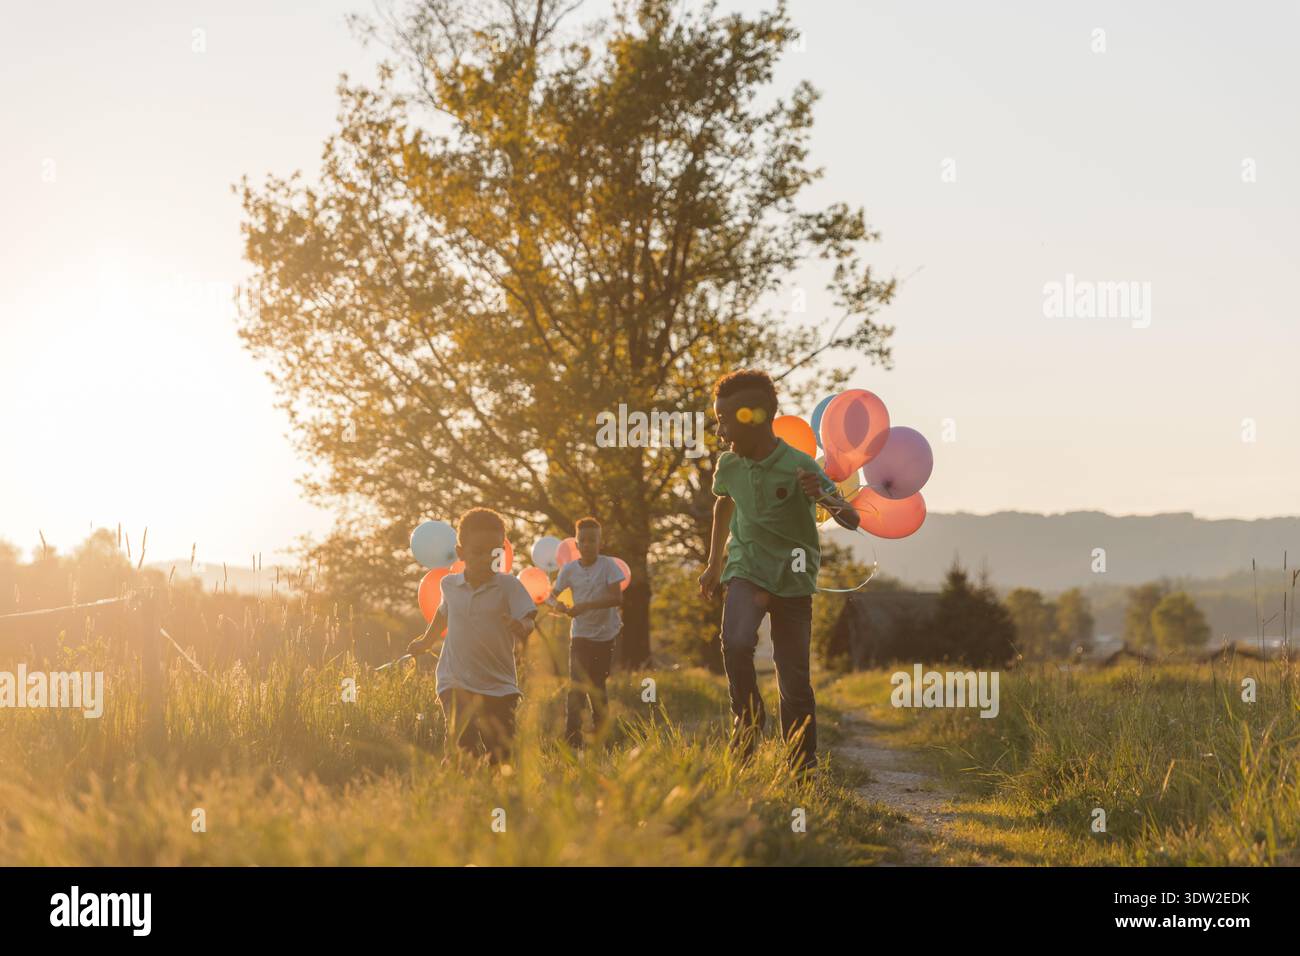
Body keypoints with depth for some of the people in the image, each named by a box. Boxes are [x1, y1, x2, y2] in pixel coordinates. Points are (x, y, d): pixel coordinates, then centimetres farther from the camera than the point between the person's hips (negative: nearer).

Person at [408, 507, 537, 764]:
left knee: (500, 754, -1)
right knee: (464, 746, -17)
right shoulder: (450, 585, 5)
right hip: (456, 683, 1)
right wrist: (428, 639, 42)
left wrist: (522, 627, -40)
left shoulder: (509, 586, -6)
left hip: (498, 686, -1)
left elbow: (528, 625, -16)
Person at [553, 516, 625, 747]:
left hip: (606, 635, -1)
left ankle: (600, 737, 23)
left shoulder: (608, 565, -9)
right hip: (580, 635, 1)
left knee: (598, 688, 9)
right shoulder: (569, 569, -1)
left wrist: (586, 606, -26)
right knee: (577, 687, -10)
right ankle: (572, 739, -12)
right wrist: (563, 608, -18)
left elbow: (617, 598, -18)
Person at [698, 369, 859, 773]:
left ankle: (804, 768, 11)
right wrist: (714, 564, 22)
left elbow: (852, 520, -23)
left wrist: (825, 496, -44)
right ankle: (748, 718, -3)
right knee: (736, 642, -27)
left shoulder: (799, 467, -19)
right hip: (746, 570, 2)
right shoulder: (728, 465, -5)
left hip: (793, 579, -2)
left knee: (795, 681, -2)